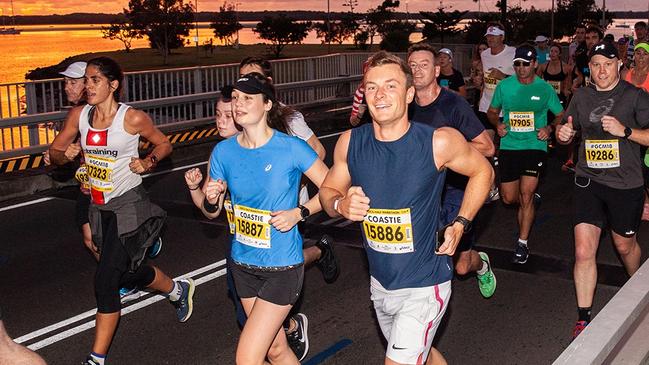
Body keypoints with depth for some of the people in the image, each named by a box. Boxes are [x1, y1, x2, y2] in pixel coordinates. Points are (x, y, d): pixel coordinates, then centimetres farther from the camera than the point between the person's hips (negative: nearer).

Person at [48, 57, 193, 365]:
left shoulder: (133, 118, -14)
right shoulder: (78, 115, -1)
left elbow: (164, 144, 2)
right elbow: (53, 153, 8)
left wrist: (147, 163, -17)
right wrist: (65, 155, -15)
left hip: (129, 204, -6)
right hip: (99, 208, 6)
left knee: (106, 280, -11)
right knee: (129, 271, 21)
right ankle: (178, 290, 51)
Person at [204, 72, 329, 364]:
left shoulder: (291, 148, -15)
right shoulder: (224, 151, -3)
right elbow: (211, 211, 6)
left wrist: (298, 213, -19)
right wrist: (210, 199, -15)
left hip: (282, 266, -5)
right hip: (243, 264, 5)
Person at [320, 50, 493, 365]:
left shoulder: (439, 142, -18)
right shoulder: (349, 143, -9)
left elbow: (482, 171, 0)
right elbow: (328, 190, 6)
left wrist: (461, 224, -7)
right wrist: (340, 205, -17)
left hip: (424, 286, -5)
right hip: (380, 282, 5)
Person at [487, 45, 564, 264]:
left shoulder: (545, 88, -1)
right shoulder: (504, 86, 2)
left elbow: (561, 115, 10)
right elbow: (492, 111, 15)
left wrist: (549, 128, -10)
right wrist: (498, 124, -6)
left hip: (535, 146, -2)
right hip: (509, 146, 3)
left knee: (526, 195, -11)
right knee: (508, 198, 7)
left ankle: (522, 243, 1)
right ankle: (531, 199, 44)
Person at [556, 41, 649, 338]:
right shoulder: (581, 96, 6)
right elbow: (568, 132, 18)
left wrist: (625, 130, -23)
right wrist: (563, 133, -5)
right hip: (589, 181, 2)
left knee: (624, 244, 18)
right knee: (583, 252, -6)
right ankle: (584, 319, 4)